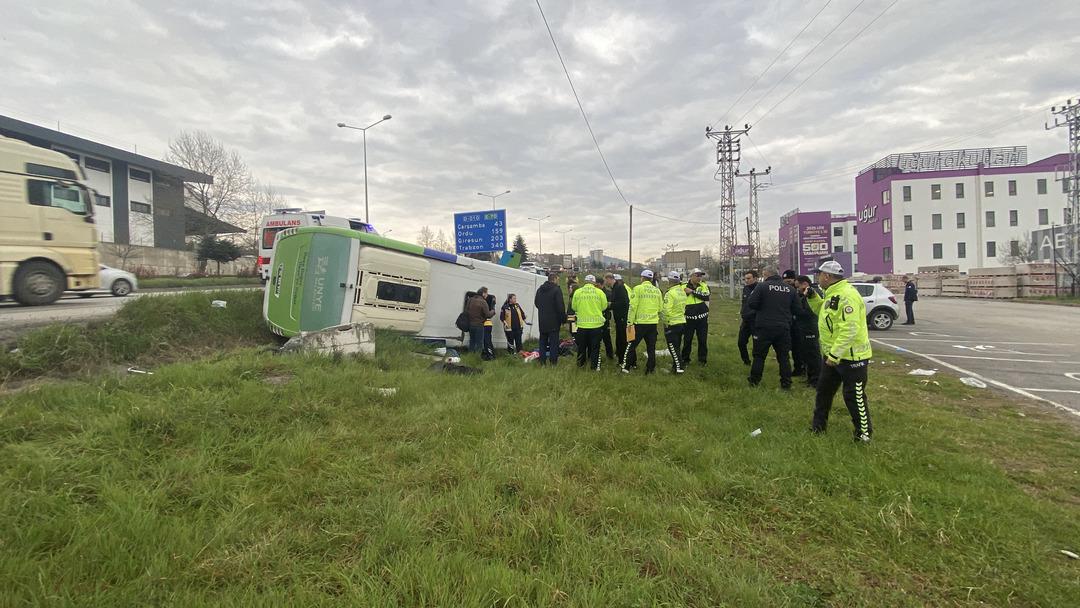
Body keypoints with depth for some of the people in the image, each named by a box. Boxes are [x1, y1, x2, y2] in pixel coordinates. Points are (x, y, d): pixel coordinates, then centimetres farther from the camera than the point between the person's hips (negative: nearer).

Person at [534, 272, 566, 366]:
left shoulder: (540, 289, 8)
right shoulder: (556, 290, -14)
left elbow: (536, 303, 18)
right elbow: (560, 307, -16)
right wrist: (563, 319, -7)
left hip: (542, 321, 6)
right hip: (554, 321, -6)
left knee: (543, 341, 13)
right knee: (554, 342, 0)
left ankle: (542, 361, 16)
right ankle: (553, 362, 0)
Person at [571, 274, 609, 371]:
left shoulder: (577, 292, -5)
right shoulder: (599, 292, -7)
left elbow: (574, 307, 3)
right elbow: (604, 307, 1)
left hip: (582, 323, 1)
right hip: (596, 323, -1)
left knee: (581, 345, 17)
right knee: (595, 346, 10)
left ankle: (580, 363, 29)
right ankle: (594, 365, 14)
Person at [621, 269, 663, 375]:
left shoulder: (638, 289, -7)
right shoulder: (657, 290, 7)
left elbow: (633, 307, -10)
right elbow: (660, 307, 11)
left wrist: (630, 322, -6)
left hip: (640, 322, -4)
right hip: (653, 323, 4)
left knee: (631, 345, 7)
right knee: (651, 347, 11)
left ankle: (626, 367, 9)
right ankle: (651, 368, 15)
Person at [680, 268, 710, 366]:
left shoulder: (704, 286, 1)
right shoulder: (684, 286, -3)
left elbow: (706, 296, -18)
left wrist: (692, 291, -21)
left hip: (702, 318, 1)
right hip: (689, 318, -1)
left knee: (703, 340, 8)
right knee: (687, 340, 5)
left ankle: (702, 359, 22)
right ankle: (685, 359, 19)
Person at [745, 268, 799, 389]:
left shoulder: (763, 286, -8)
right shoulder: (790, 289, 4)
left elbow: (750, 304, -12)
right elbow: (795, 309, 9)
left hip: (765, 327, -3)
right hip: (784, 328, 3)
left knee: (759, 354, 8)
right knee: (783, 356, 12)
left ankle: (754, 380, 15)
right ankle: (786, 382, 14)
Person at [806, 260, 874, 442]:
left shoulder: (847, 295, -24)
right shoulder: (833, 294, 9)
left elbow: (849, 329, -29)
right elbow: (823, 311, 24)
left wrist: (834, 354, -27)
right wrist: (813, 298, 8)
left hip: (852, 356, -10)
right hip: (833, 354, 10)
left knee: (854, 396, 2)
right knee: (824, 390, 18)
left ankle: (864, 432, 19)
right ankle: (818, 425, 31)